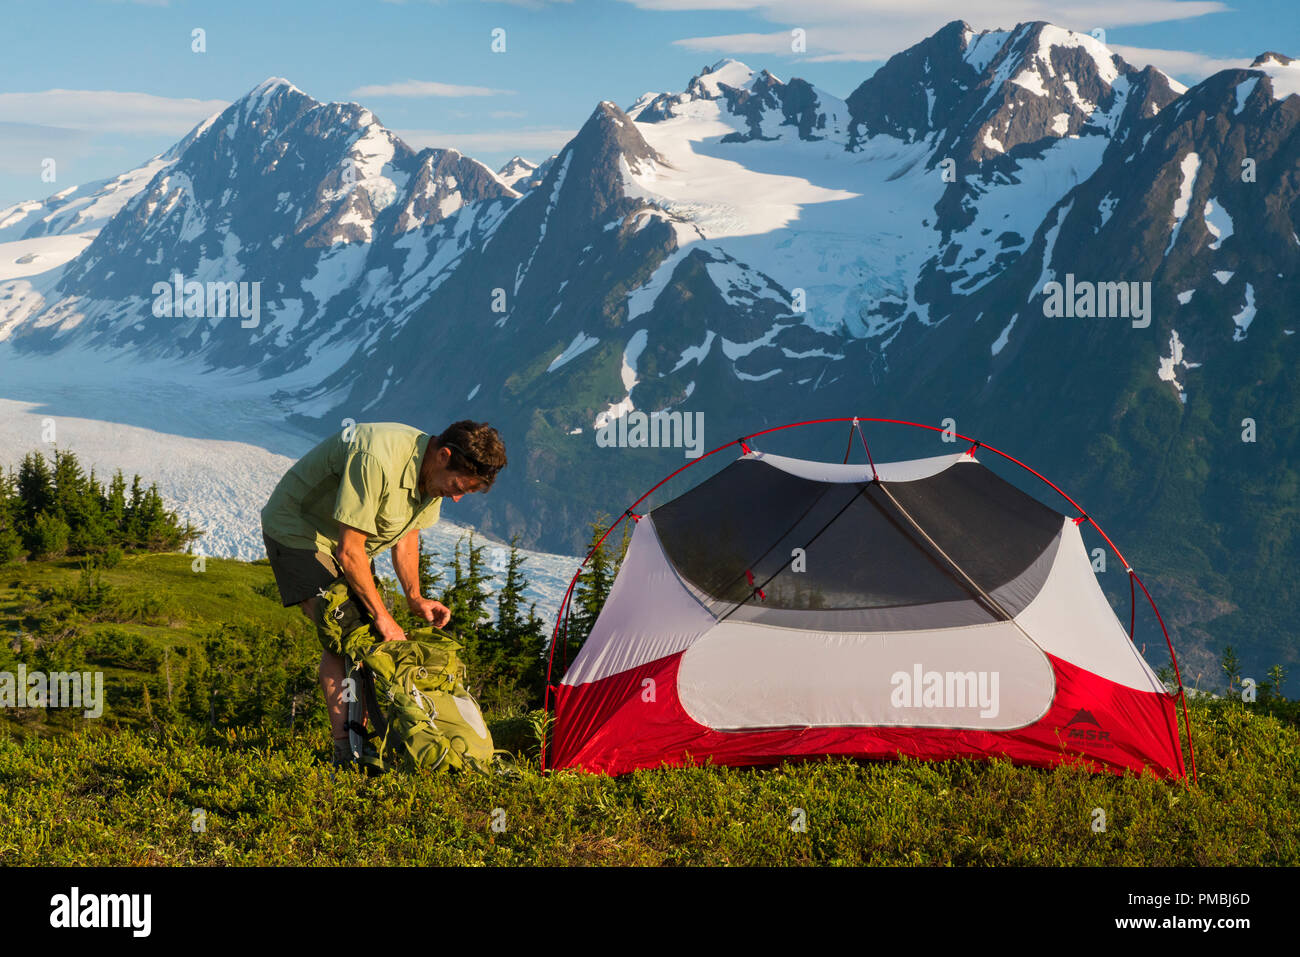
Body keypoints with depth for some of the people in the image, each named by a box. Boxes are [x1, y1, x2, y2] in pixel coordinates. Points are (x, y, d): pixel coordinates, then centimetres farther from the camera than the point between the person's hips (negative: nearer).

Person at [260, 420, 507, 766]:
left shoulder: (433, 475, -9)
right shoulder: (377, 461, -37)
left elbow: (407, 535, 7)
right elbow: (349, 552, -32)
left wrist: (415, 598, -4)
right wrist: (382, 616, -25)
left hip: (349, 539, 9)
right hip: (296, 529, -8)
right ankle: (344, 750, -21)